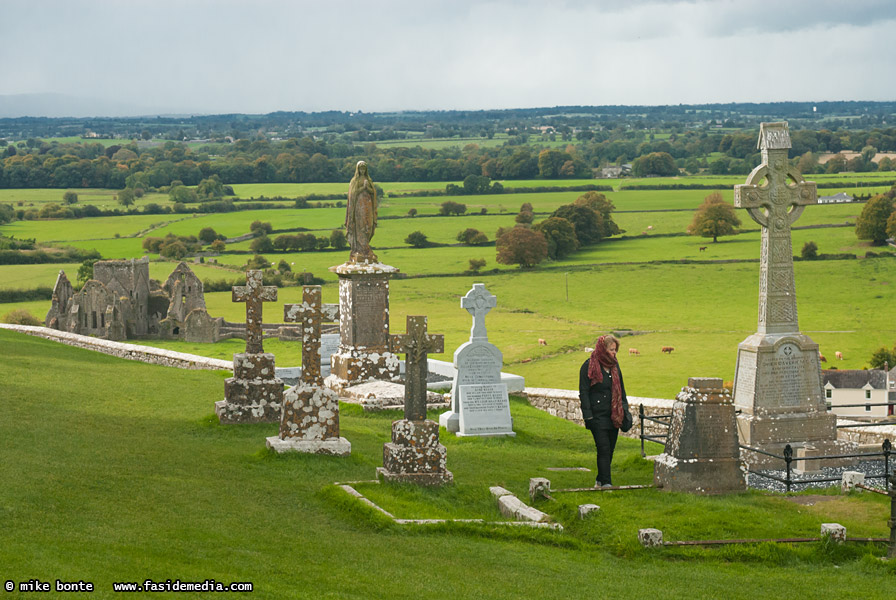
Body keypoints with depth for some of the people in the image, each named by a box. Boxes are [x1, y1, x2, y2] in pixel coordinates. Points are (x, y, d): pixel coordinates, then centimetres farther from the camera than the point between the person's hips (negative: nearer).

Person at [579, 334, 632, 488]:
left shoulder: (614, 366, 12)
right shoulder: (589, 366, -7)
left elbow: (621, 390, 20)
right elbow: (583, 393, -8)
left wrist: (625, 410, 13)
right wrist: (588, 416, -14)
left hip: (614, 416, 6)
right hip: (598, 416, -6)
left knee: (610, 449, 8)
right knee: (604, 449, -11)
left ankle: (600, 480, 20)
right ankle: (606, 483, -10)